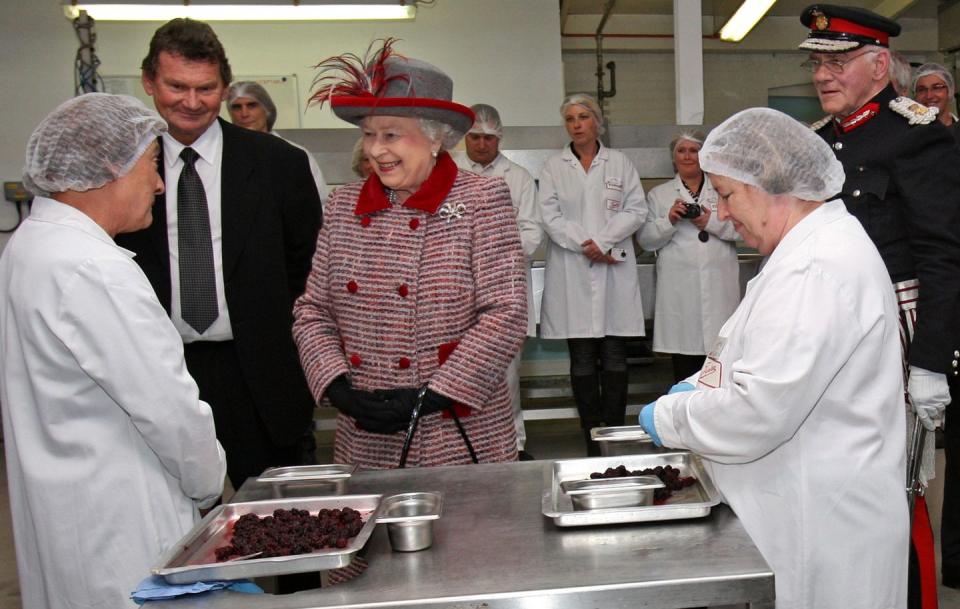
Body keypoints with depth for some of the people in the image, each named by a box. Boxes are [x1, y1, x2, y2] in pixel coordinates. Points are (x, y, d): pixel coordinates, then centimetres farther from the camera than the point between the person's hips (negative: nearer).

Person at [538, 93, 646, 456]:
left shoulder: (620, 163, 10)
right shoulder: (553, 167, 8)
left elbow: (637, 210, 2)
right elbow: (550, 217, -1)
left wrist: (603, 241, -11)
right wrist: (585, 246, -13)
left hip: (615, 271, 1)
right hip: (572, 275, 0)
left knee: (614, 358, 1)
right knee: (582, 361, 2)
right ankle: (593, 440, 9)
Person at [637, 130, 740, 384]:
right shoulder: (658, 195, 16)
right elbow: (645, 240, 7)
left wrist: (713, 222, -8)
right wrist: (669, 221, -9)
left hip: (719, 286, 1)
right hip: (680, 290, 0)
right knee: (684, 369, 0)